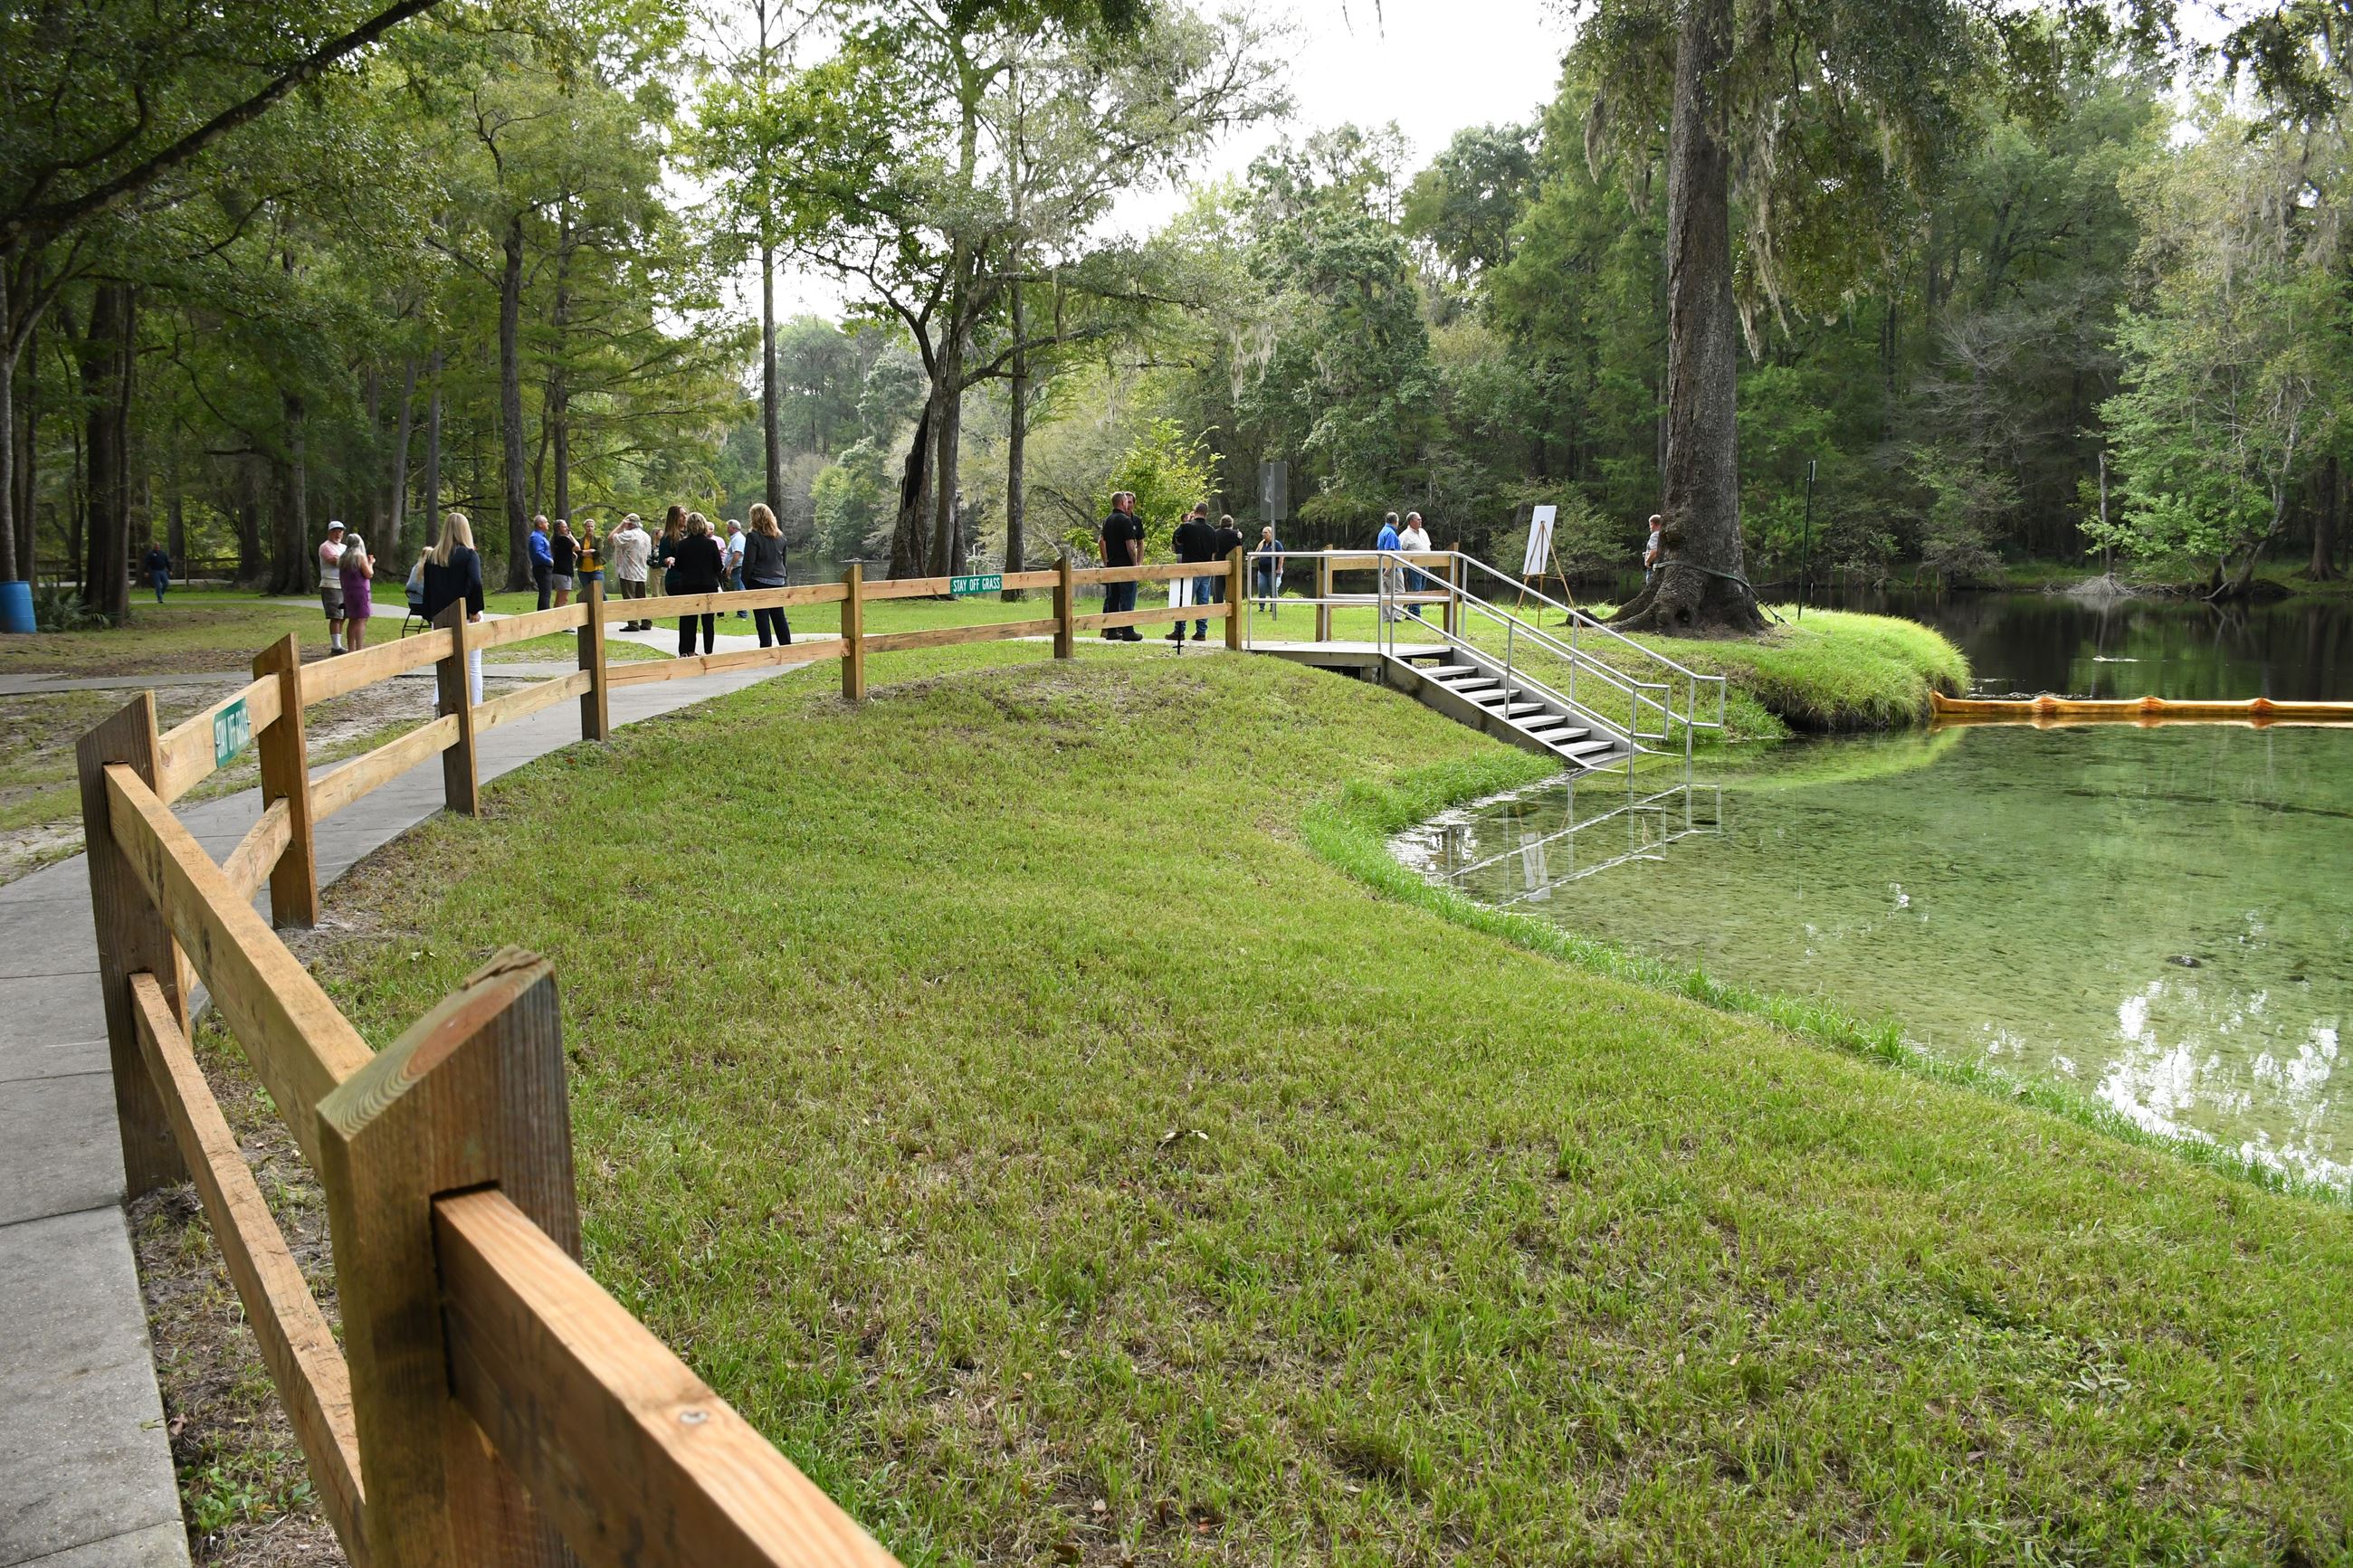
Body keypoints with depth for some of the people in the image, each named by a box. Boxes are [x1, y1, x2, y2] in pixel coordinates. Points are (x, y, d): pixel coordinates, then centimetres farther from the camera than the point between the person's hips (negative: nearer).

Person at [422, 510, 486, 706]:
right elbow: (475, 582, -22)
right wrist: (475, 610, -13)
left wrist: (430, 616, 12)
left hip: (440, 618, 4)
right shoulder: (468, 554, -8)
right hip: (465, 618, -4)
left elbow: (428, 588, 9)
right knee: (472, 666, 4)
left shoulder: (432, 556, 7)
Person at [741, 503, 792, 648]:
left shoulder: (753, 536, -11)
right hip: (778, 581, 6)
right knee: (779, 616, 12)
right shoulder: (780, 536, 8)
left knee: (762, 618, -1)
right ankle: (787, 646, 13)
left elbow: (749, 562, -12)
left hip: (759, 582, -6)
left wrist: (745, 581, -2)